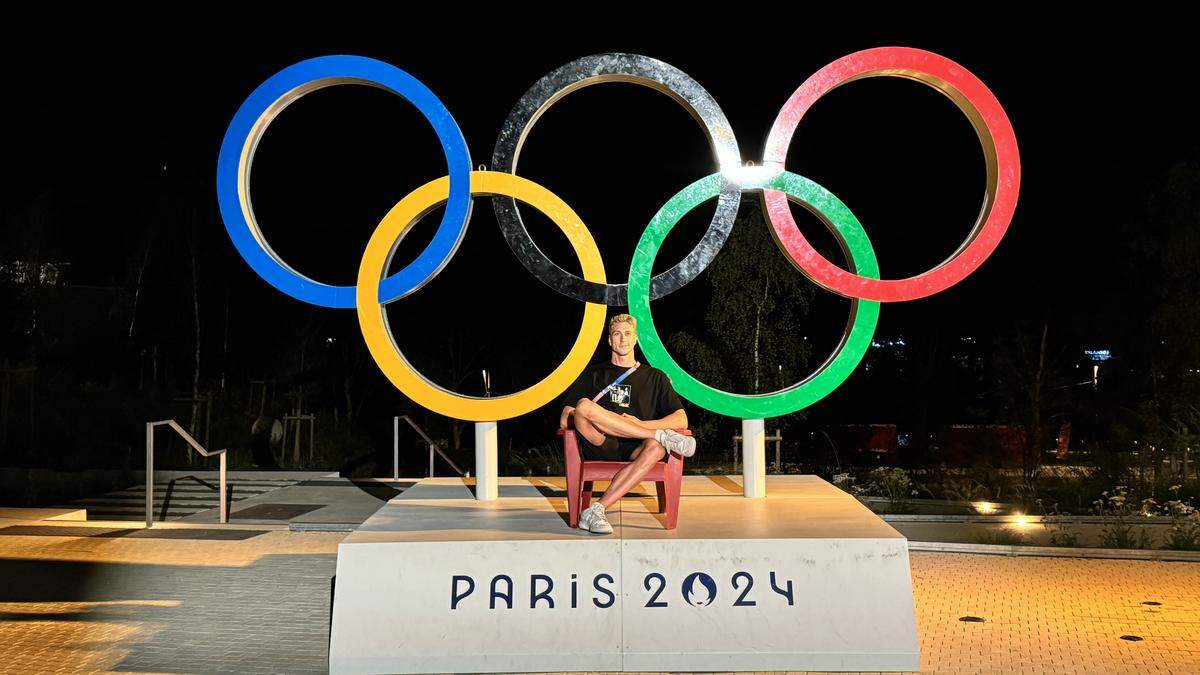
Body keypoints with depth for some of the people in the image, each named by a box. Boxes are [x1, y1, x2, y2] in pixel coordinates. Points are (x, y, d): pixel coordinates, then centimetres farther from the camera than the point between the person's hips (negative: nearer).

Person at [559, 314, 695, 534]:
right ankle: (663, 436, -25)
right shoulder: (593, 374, 23)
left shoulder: (655, 377, 23)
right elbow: (564, 419, 11)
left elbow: (681, 420, 11)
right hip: (600, 449, 0)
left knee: (656, 447, -37)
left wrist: (642, 424, -7)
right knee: (584, 406, -32)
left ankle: (596, 511, -39)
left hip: (635, 450, 1)